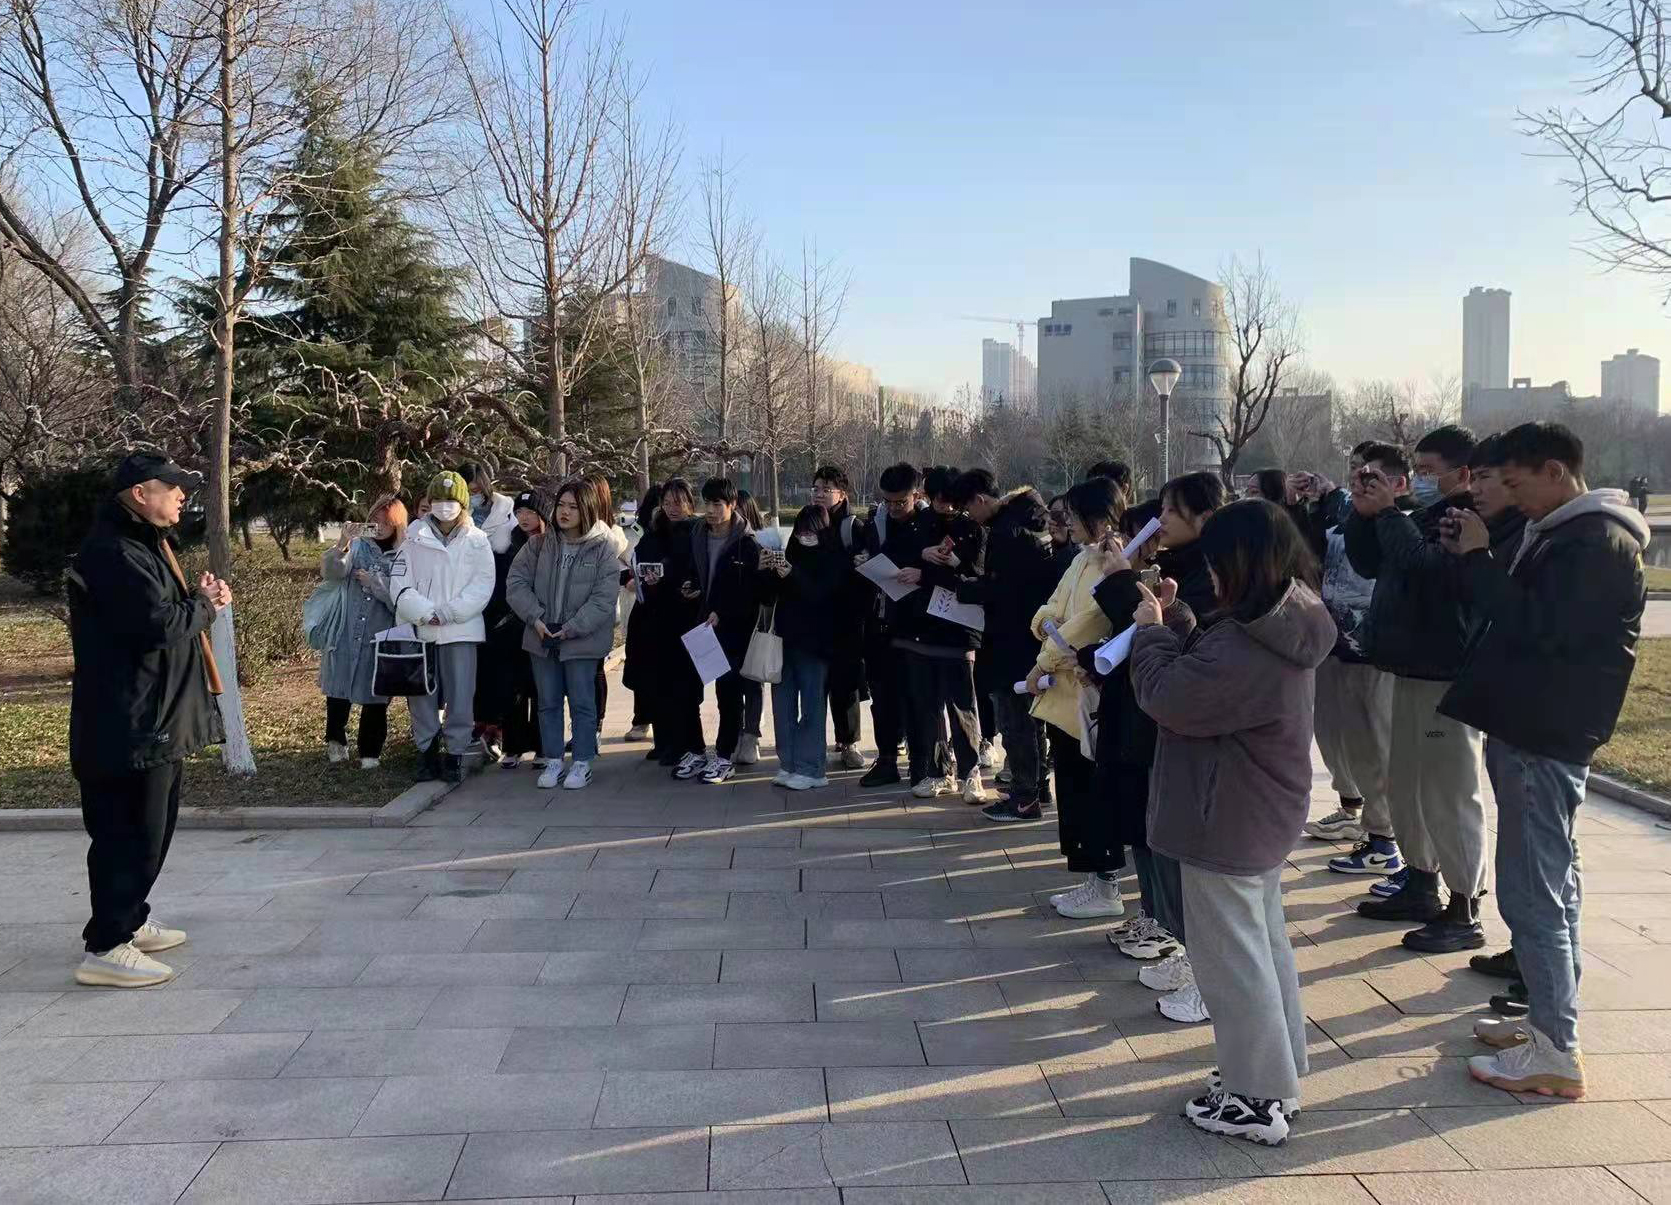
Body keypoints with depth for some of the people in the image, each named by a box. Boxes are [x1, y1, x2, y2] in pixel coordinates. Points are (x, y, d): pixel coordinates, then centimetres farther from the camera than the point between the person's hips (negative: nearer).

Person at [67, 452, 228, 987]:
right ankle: (105, 947, 0)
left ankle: (129, 921, 31)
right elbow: (159, 624, -27)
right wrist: (204, 605, -9)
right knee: (128, 832, -6)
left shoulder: (143, 543, 17)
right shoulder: (114, 553, -18)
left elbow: (171, 610, 22)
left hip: (156, 717, 11)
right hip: (127, 722, -11)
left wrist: (200, 600, 1)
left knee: (150, 828, 19)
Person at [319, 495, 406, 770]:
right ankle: (335, 741, 29)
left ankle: (370, 751, 19)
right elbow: (331, 573, -12)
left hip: (380, 638, -1)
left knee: (375, 697, 5)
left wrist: (373, 580, -14)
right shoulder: (358, 545, 2)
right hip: (346, 632, 1)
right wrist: (341, 544, -26)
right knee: (338, 690, 9)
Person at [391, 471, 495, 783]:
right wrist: (425, 613, -14)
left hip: (461, 628, -1)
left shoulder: (477, 541, 5)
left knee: (460, 696, -2)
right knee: (421, 694, 5)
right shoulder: (415, 537, 7)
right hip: (419, 628, 1)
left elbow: (482, 585, -4)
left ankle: (455, 753, 10)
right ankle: (428, 751, 18)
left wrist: (448, 613, -14)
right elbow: (399, 581, 0)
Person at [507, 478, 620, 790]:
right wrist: (536, 618, -11)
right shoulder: (539, 545, 4)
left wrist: (572, 628, -17)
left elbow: (603, 598, -12)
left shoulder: (603, 548, -7)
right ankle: (553, 761, 22)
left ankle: (582, 763, 17)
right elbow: (516, 583, 2)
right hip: (542, 637, 4)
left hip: (582, 639, -4)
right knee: (548, 702, 11)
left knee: (582, 703, 5)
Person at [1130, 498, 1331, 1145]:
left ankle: (1255, 1102, 13)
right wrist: (1177, 621, 2)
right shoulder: (1280, 628, 4)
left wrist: (1152, 630, -9)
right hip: (1264, 813, 11)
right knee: (1264, 941, 20)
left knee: (1231, 956, 2)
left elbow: (1170, 699, -23)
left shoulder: (1247, 646, -28)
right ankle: (1278, 1078, 34)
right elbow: (1206, 675, 9)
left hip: (1226, 823, -10)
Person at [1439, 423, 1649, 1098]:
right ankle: (1552, 1020, 28)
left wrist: (1478, 559, -16)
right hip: (1533, 731, 11)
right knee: (1552, 884, 17)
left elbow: (1534, 628, -24)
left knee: (1531, 894, -7)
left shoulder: (1597, 543, -16)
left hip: (1545, 739, -11)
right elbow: (1520, 607, 15)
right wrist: (1475, 557, 0)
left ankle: (1556, 1053, 0)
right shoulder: (1564, 534, 16)